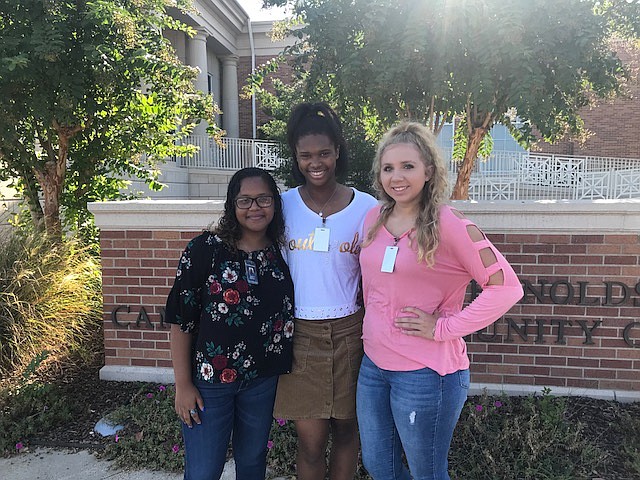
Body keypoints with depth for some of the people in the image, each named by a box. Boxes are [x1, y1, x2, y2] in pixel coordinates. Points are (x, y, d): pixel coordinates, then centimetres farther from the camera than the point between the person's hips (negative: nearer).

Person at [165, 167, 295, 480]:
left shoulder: (283, 254, -1)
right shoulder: (205, 249, -12)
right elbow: (181, 321, -10)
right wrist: (183, 384, -10)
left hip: (262, 380, 4)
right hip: (208, 379, -3)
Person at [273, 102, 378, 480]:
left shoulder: (365, 207, -4)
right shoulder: (284, 205, -1)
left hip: (349, 333, 0)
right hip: (299, 333, 0)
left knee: (346, 431, 14)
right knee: (311, 442, 7)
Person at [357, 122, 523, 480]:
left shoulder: (448, 224, -17)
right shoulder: (374, 218, 3)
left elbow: (506, 287, -19)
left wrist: (443, 327, -19)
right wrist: (374, 328, 11)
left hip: (426, 372, -6)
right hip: (373, 364, 7)